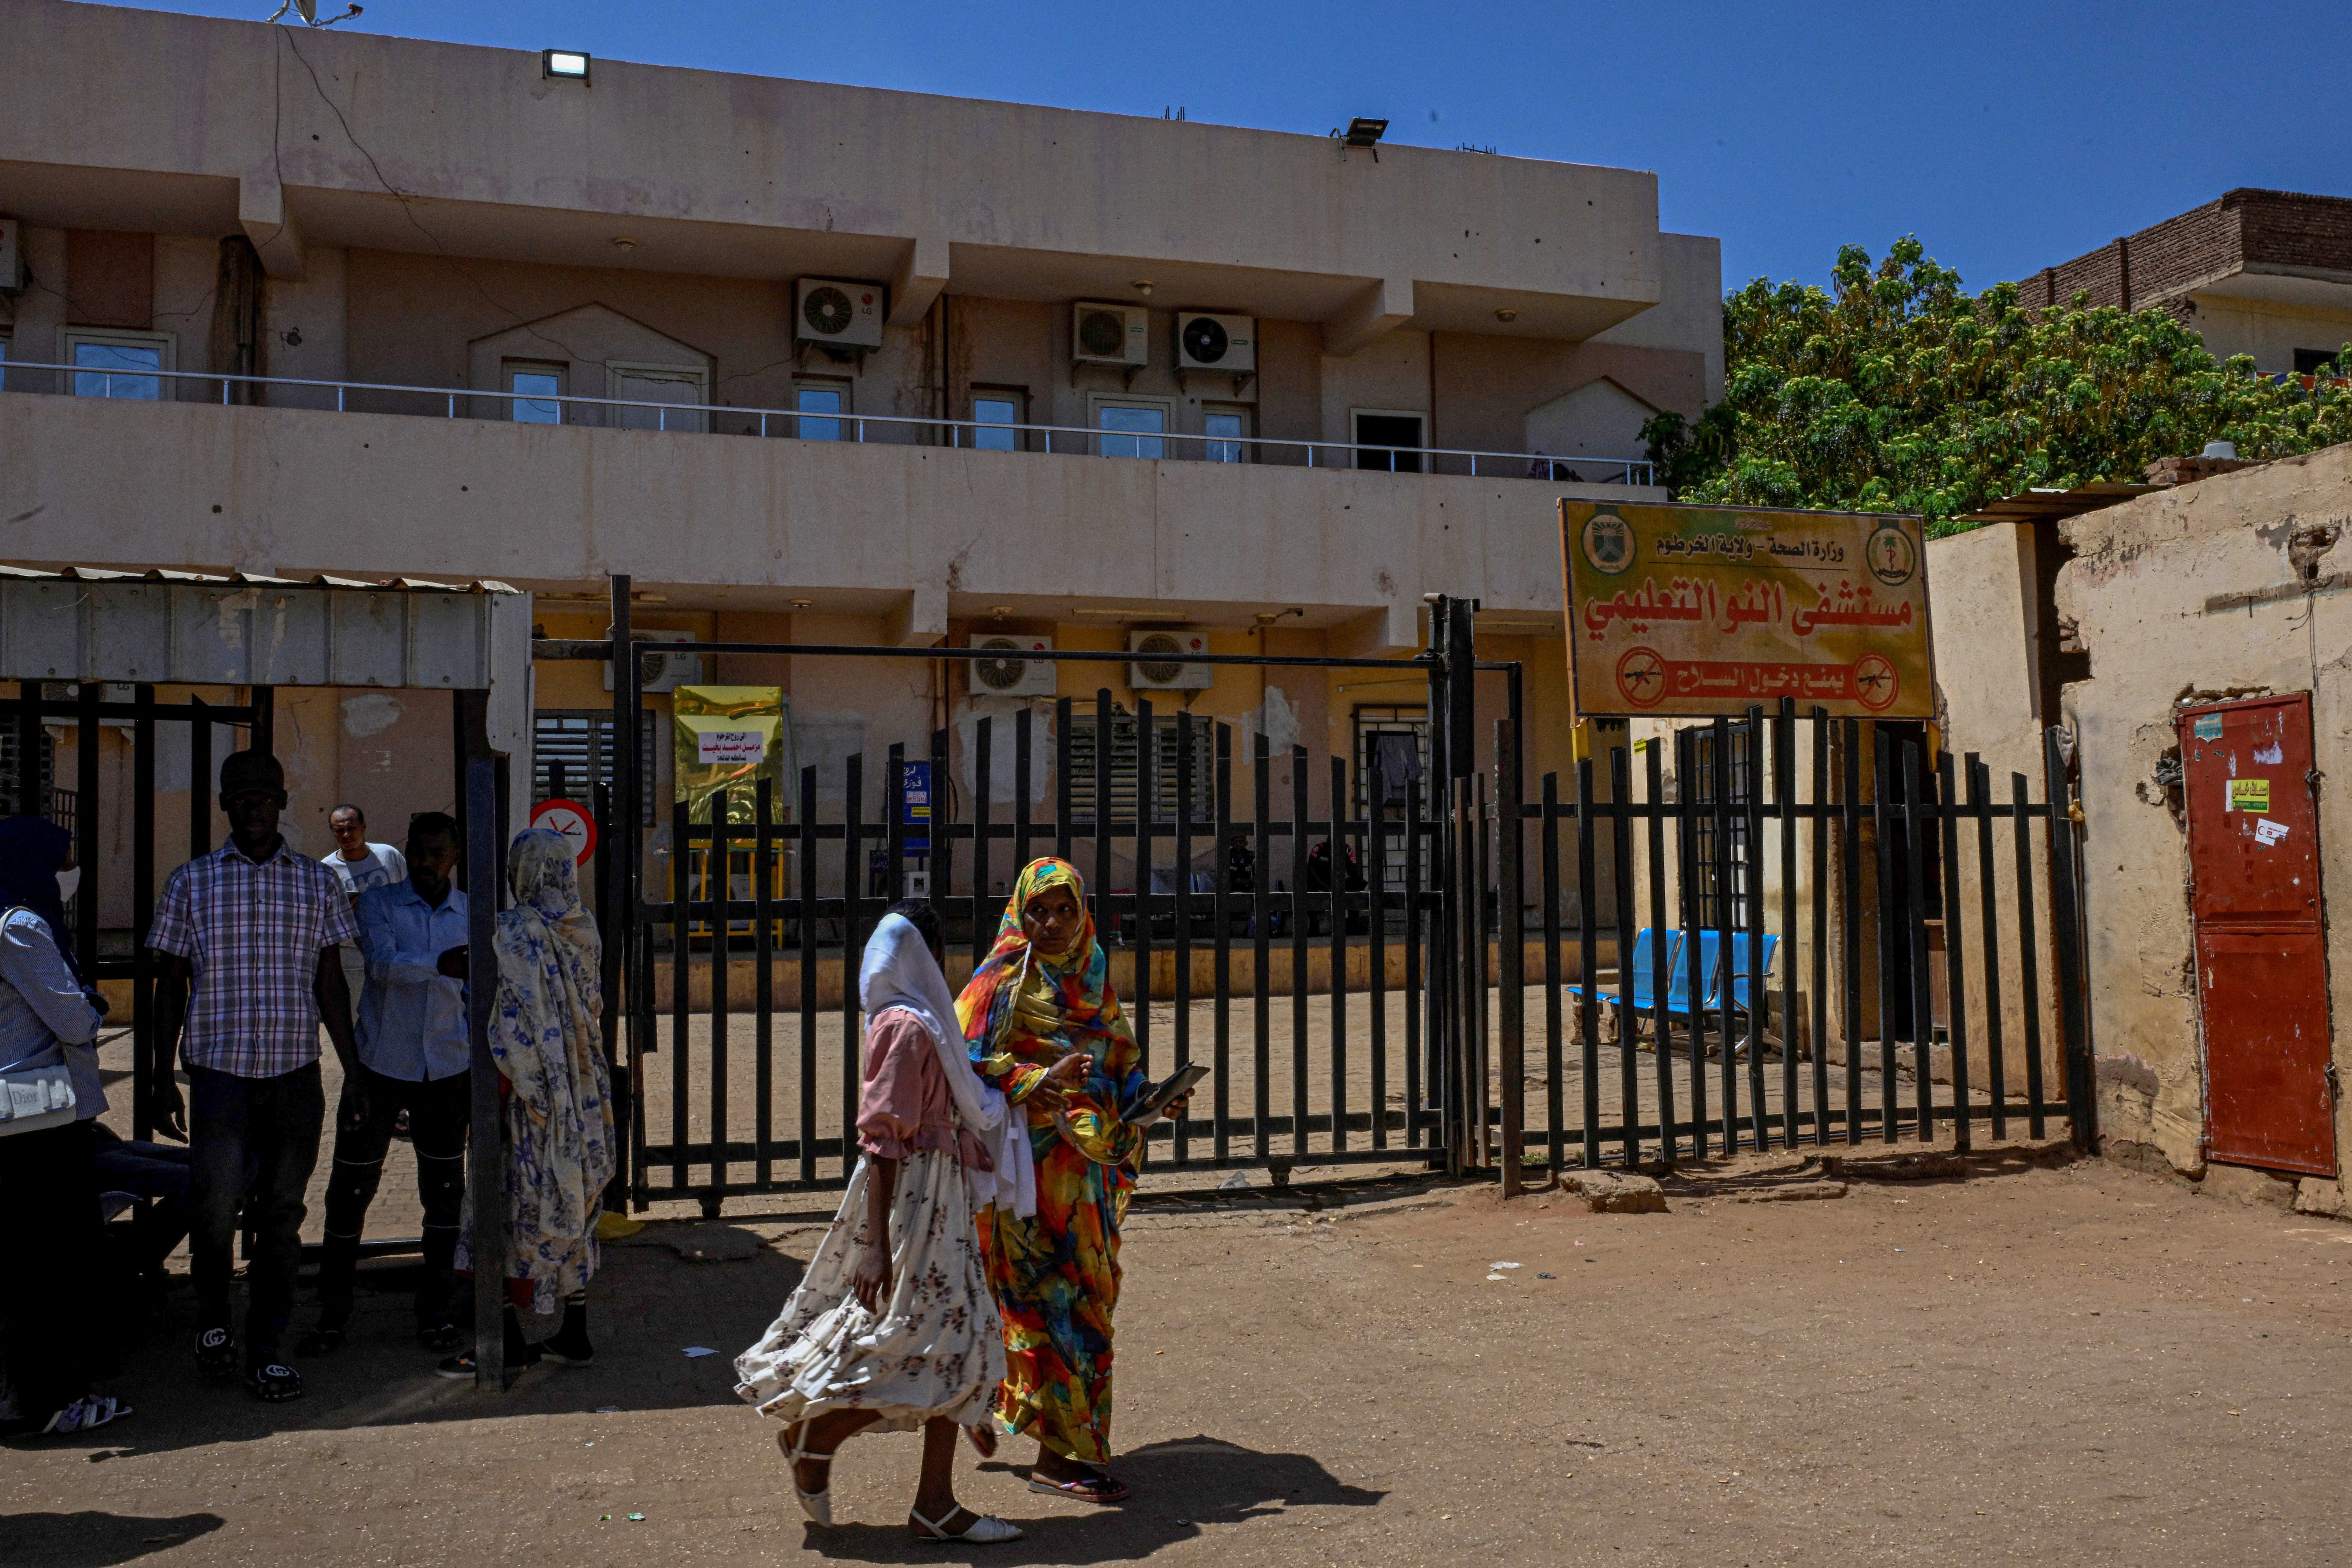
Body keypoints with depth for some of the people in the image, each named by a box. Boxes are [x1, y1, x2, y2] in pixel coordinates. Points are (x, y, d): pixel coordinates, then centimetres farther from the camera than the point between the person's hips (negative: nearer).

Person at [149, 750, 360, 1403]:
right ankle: (212, 1318, 20)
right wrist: (161, 1077, 3)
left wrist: (355, 1073, 8)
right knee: (217, 1201, -9)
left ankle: (264, 1350, 17)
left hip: (296, 1070, 1)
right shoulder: (192, 882, 5)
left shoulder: (318, 883, 8)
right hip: (219, 1065, -1)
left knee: (281, 1215, 5)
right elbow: (172, 984, 8)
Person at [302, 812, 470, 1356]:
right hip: (381, 1066, -2)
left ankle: (434, 1312, 19)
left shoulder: (472, 914, 5)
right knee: (351, 1191, 3)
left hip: (446, 1071, 2)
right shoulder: (379, 902, -4)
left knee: (444, 1193, 6)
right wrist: (439, 965, -41)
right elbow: (383, 963, -23)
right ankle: (332, 1315, 17)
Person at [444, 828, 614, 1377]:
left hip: (530, 1093, -7)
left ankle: (508, 1341, 8)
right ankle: (575, 1335, 19)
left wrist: (493, 1104, -13)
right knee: (573, 1206, 13)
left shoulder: (513, 932, -15)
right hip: (583, 1095, 7)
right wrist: (478, 971, 23)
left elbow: (511, 1027, -18)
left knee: (514, 1204, 3)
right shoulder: (584, 930, 5)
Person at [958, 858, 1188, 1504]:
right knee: (1060, 1298, -6)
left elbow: (1120, 1063, 17)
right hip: (1031, 1160, -7)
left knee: (1087, 1290, 13)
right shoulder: (1004, 979, -8)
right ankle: (1060, 1455, 3)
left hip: (1087, 1158, 7)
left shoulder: (1092, 976, 12)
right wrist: (1044, 1079, -25)